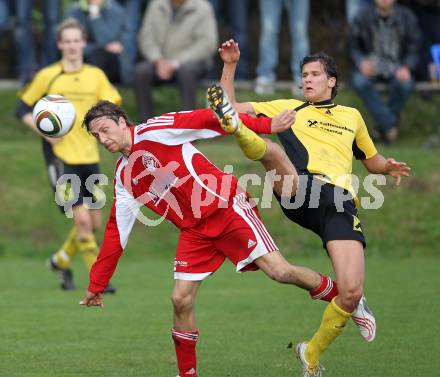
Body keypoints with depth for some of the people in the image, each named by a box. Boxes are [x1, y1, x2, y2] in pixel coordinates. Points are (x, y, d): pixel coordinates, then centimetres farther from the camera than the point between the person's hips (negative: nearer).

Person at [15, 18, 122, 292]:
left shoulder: (96, 75, 7)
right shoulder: (47, 77, 0)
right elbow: (23, 108, 7)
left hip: (89, 157, 4)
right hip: (61, 157, -4)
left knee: (94, 222, 7)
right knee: (82, 219, -15)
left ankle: (61, 261, 31)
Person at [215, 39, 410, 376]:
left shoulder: (352, 116, 30)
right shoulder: (289, 108, 24)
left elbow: (371, 159, 40)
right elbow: (233, 105, 21)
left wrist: (388, 167, 17)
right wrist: (230, 65, 12)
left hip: (339, 202, 0)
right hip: (299, 192, 0)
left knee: (352, 292, -14)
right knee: (272, 152, -33)